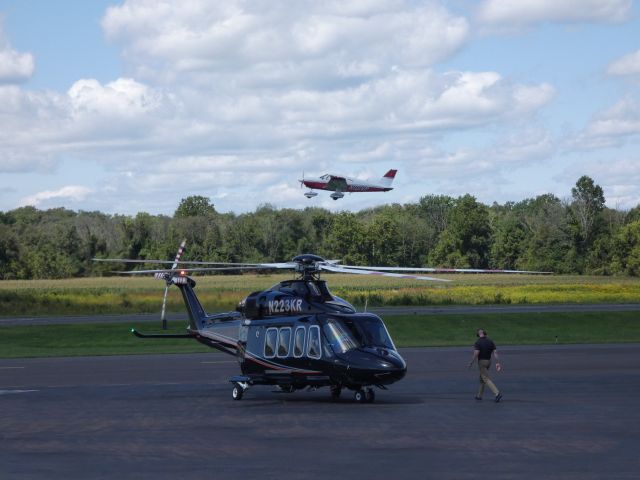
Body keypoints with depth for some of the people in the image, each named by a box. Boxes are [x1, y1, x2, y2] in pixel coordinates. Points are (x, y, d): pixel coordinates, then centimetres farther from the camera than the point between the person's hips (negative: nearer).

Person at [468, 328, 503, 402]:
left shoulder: (477, 342, -17)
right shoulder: (490, 341, 1)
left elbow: (476, 354, -25)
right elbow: (495, 352, -5)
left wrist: (471, 363, -13)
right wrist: (497, 363, -8)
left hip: (481, 362, -7)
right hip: (489, 361, 7)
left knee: (486, 379, -8)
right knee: (482, 378, 21)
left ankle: (497, 394, -22)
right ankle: (479, 395, 29)